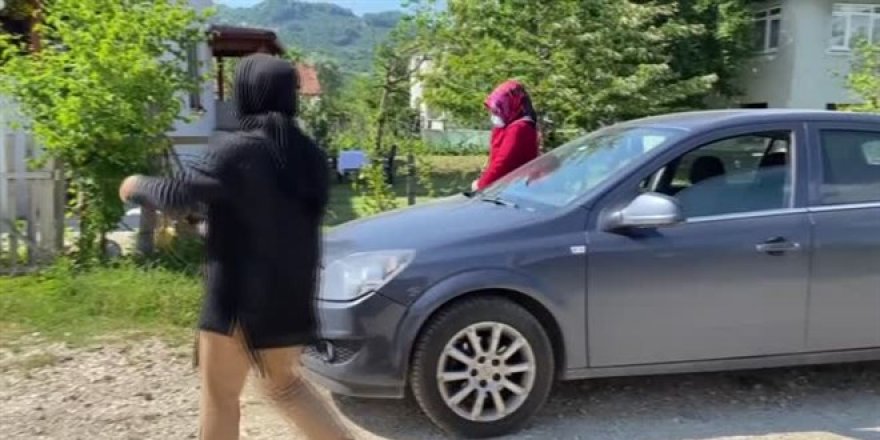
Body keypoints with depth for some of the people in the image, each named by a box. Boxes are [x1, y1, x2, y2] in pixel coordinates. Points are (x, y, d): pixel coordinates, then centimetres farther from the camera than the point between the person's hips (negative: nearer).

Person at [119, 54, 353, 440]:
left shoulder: (239, 150, -17)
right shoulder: (308, 154, 5)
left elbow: (179, 193, -11)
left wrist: (136, 187, 9)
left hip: (241, 296, -7)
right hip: (290, 294, 7)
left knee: (219, 395, 10)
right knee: (284, 383, 24)